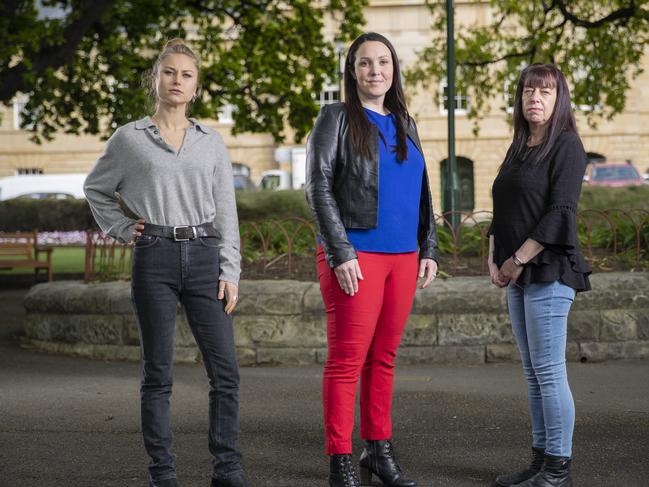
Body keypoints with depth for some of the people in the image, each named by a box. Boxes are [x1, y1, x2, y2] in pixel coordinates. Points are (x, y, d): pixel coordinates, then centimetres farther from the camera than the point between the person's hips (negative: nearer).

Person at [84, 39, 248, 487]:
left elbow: (226, 212, 8)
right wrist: (122, 229, 5)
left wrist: (230, 272, 2)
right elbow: (96, 188, 18)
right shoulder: (129, 139, 4)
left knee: (226, 370, -3)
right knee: (158, 372, 2)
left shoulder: (212, 143, 9)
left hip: (204, 257, 2)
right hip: (155, 258, -2)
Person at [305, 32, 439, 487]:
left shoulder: (404, 124, 15)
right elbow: (319, 187, -7)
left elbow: (421, 191, 19)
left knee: (383, 358, 10)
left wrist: (429, 249, 11)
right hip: (356, 256, -5)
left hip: (403, 257, 5)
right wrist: (340, 253, -13)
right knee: (348, 360, -4)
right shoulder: (336, 118, -1)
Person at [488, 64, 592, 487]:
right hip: (518, 278, 8)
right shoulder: (519, 149, 17)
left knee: (549, 371, -7)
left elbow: (559, 214, -15)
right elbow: (502, 211, 19)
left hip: (549, 273, -8)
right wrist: (494, 261, 6)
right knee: (534, 373, 10)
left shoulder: (566, 146, -7)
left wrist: (517, 260, -14)